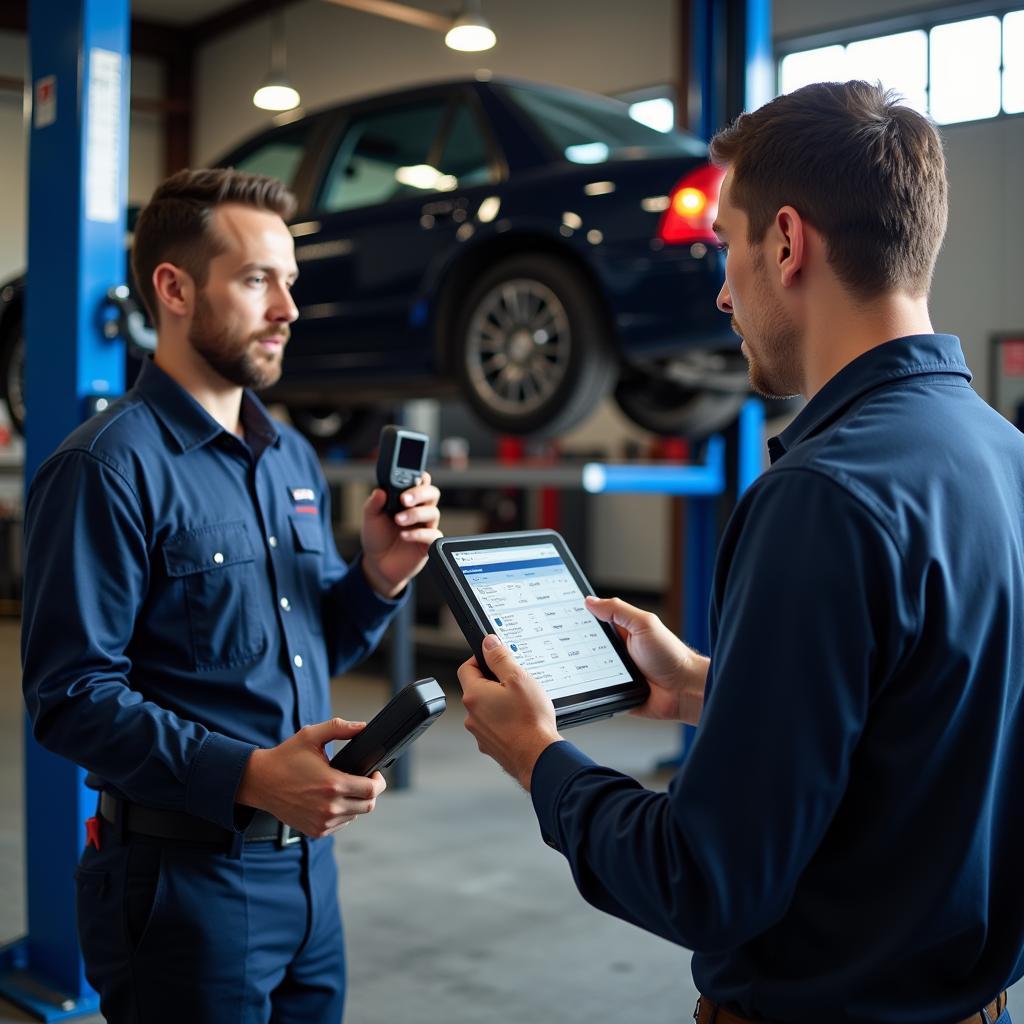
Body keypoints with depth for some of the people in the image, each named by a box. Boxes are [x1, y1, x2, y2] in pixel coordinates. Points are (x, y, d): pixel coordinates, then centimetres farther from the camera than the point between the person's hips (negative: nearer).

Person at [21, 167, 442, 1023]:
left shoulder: (294, 458, 10)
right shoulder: (111, 468, -14)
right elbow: (72, 695, -19)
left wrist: (380, 576, -4)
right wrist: (246, 776, -28)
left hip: (307, 859, 7)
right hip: (183, 877, -7)